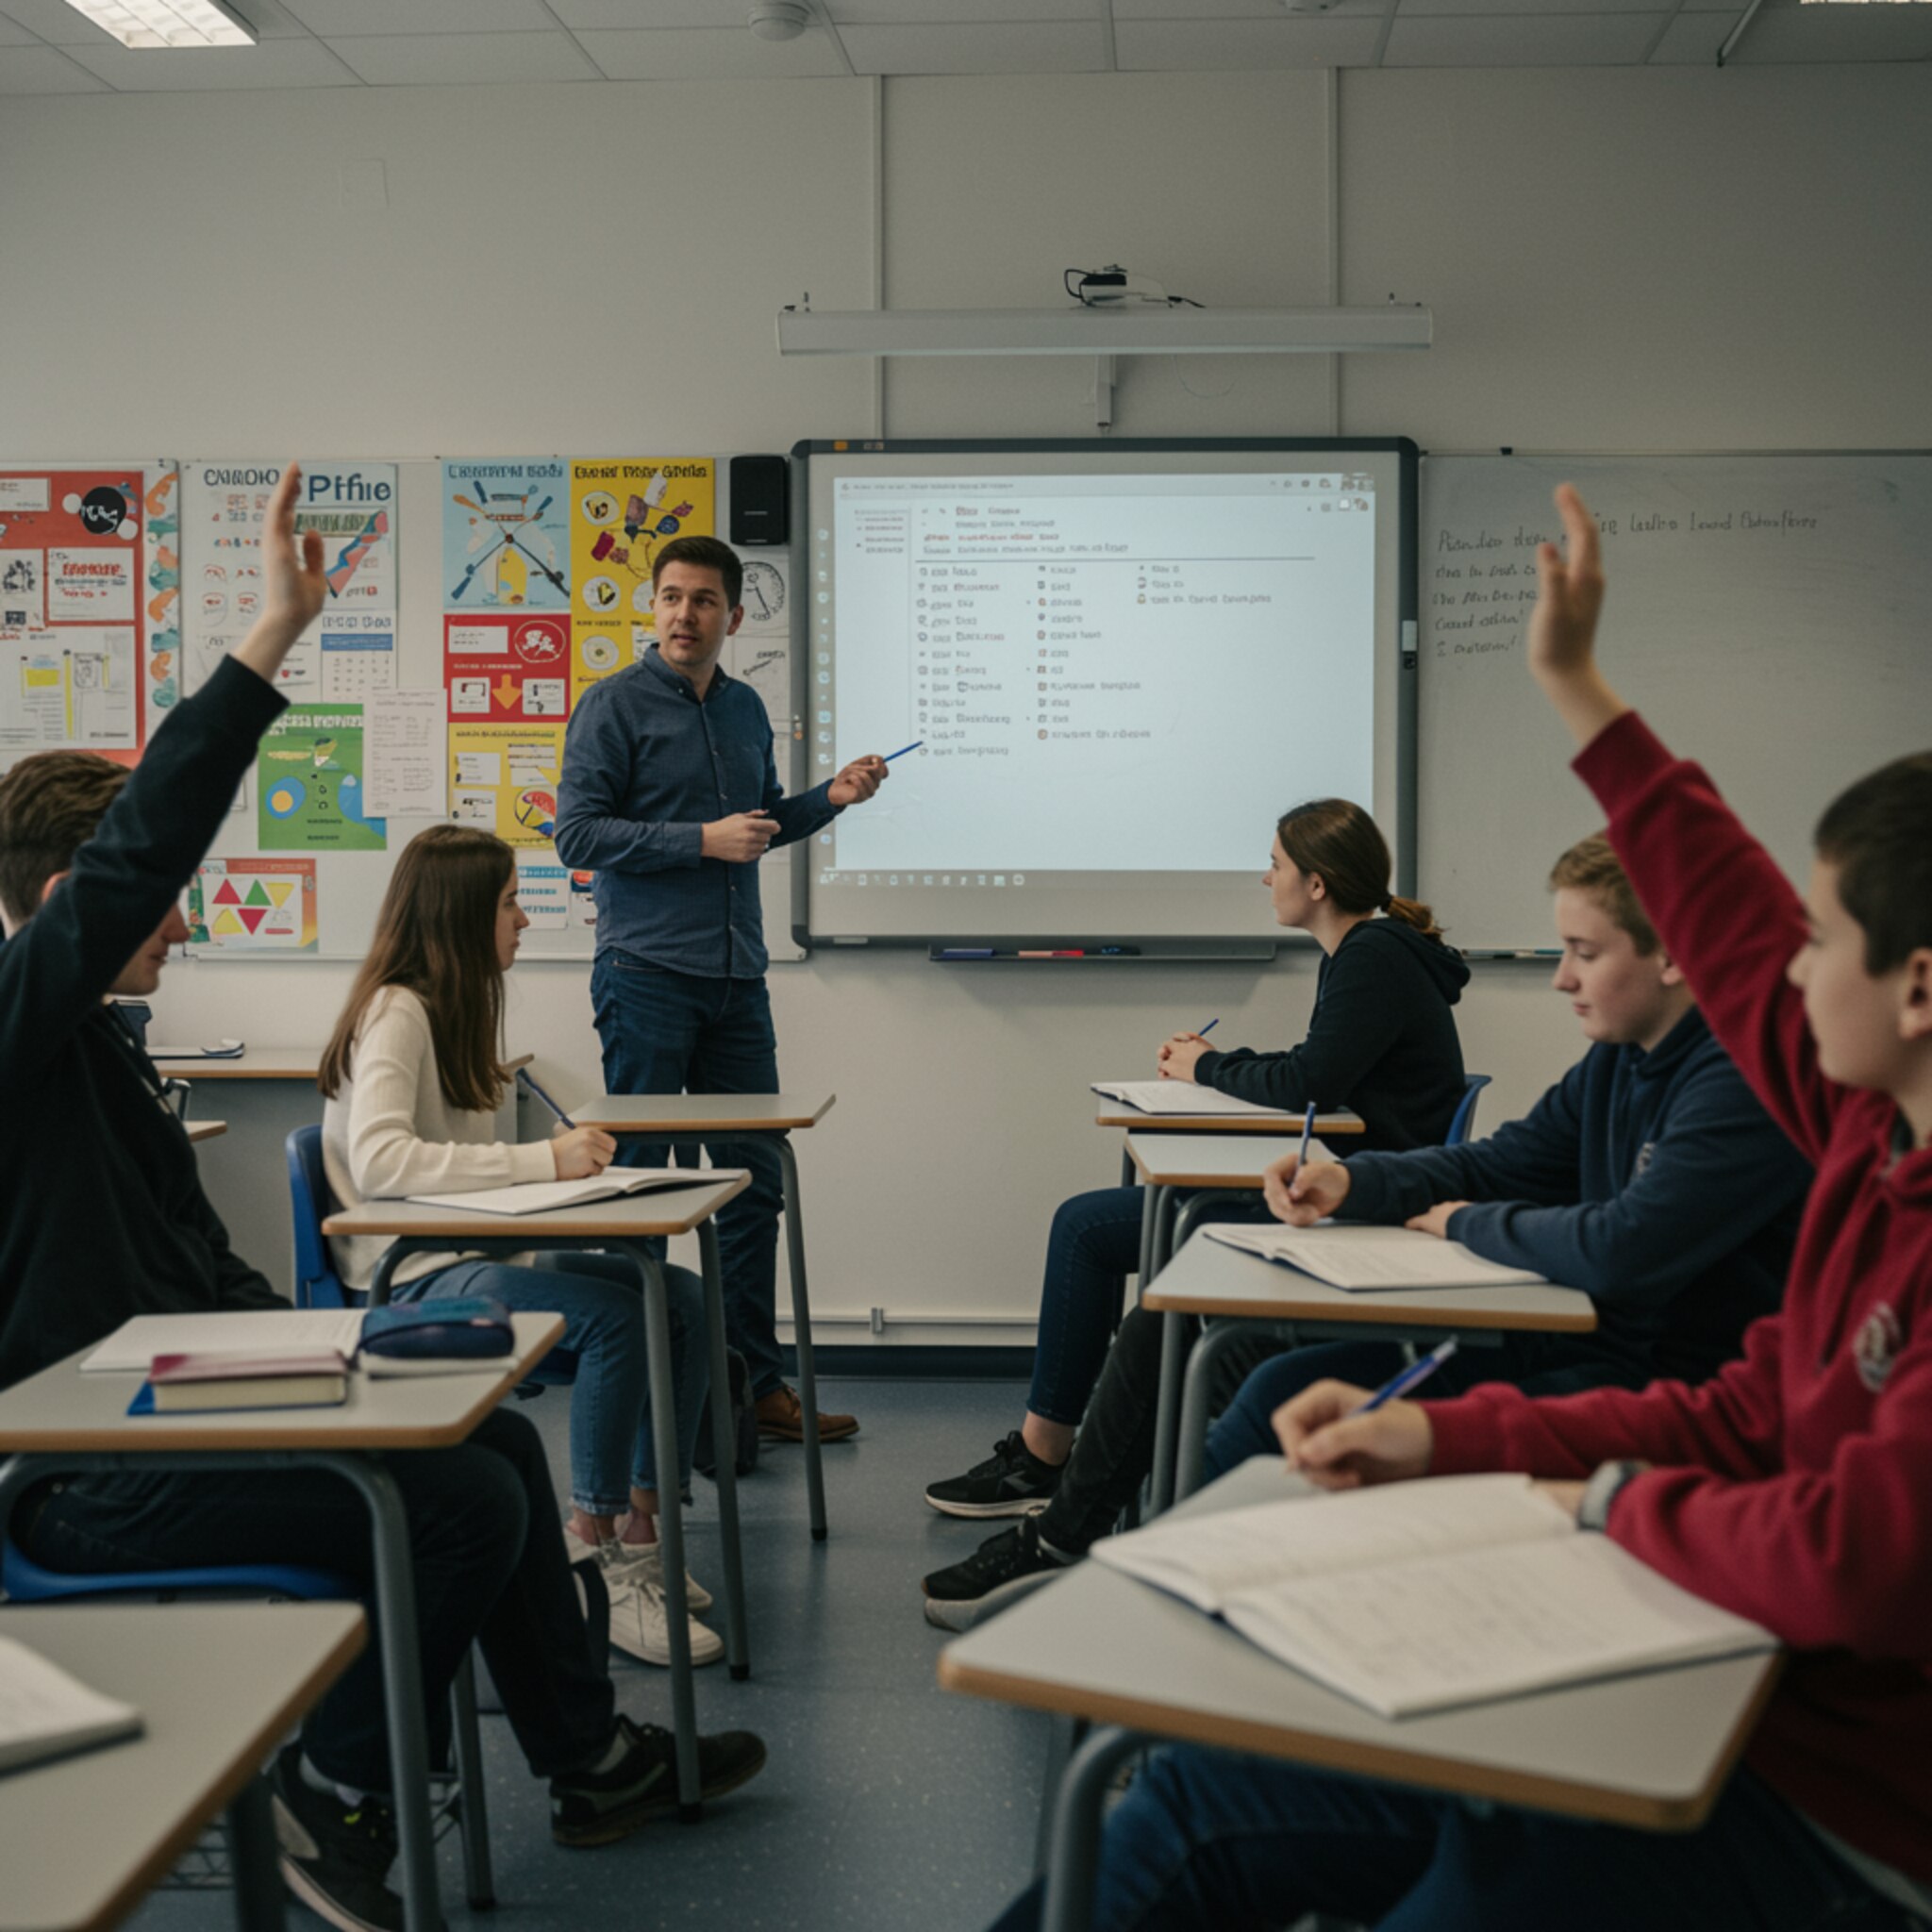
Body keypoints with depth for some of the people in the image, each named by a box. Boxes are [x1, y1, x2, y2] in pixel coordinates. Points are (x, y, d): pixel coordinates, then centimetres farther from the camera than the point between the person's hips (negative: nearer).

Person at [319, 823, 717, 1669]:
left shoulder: (454, 1007, 16)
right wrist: (542, 1160, -31)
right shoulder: (396, 1013, -14)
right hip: (409, 1282, -9)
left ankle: (632, 1526, -4)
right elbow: (379, 1161, -30)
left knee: (683, 1300, -9)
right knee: (614, 1317, -29)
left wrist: (566, 1152, -4)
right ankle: (596, 1560, -18)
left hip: (474, 1257, 9)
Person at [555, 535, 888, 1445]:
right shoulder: (615, 704, -5)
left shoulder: (746, 709, 15)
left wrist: (829, 797, 7)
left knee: (754, 1181, 8)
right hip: (648, 971, -6)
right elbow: (577, 833, -11)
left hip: (737, 977, 6)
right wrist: (704, 840, -17)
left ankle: (754, 1382, 17)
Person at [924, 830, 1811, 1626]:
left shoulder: (1744, 1082, -21)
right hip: (1579, 1345, 9)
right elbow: (1503, 1160, 17)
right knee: (1288, 1386, 2)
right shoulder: (1620, 1058, 10)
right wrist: (1352, 1182, -1)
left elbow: (1624, 1249, -30)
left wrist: (1470, 1224, -11)